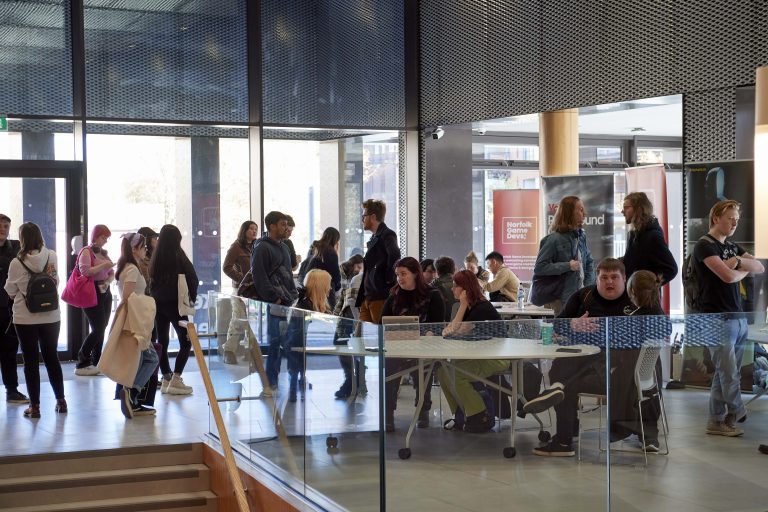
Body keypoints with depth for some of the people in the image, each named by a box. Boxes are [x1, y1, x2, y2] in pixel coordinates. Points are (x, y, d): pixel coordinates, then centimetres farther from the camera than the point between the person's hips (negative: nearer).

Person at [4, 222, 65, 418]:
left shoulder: (17, 263, -13)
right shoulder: (51, 257, -8)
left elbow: (10, 291, -1)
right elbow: (56, 281, 2)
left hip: (25, 318, -3)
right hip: (50, 316, 3)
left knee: (31, 361, 7)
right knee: (51, 357, 16)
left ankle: (35, 405, 9)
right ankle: (60, 400, 22)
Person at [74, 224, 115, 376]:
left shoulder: (104, 253, 15)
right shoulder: (86, 251, -6)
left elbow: (112, 274, 17)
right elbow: (84, 271, -20)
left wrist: (108, 281, -4)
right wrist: (104, 265, -20)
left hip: (105, 292, 7)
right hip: (92, 293, -7)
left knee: (101, 329, 5)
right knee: (98, 329, -10)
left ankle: (95, 363, 11)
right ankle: (81, 364, -1)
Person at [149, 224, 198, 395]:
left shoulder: (155, 259, 2)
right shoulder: (179, 257, -11)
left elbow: (151, 279, 5)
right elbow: (192, 279, -8)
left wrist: (156, 297, 10)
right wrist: (192, 298, 5)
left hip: (157, 303, 5)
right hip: (175, 304, -5)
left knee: (162, 341, 12)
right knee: (186, 342, 2)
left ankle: (166, 379, 15)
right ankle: (175, 380, -8)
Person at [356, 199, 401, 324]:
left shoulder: (387, 235, -10)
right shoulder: (374, 238, 21)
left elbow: (394, 255, -28)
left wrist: (389, 280, -21)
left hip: (380, 297, -9)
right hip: (367, 297, 9)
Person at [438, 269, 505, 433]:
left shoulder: (482, 308, -20)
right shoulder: (469, 307, 9)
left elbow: (456, 331, -20)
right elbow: (449, 331, 7)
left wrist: (463, 306, -18)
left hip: (497, 357, -9)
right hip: (479, 355, 10)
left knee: (457, 373, -24)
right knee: (442, 370, -4)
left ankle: (480, 417, -10)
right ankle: (461, 414, 4)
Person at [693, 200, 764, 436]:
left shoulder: (732, 247, 20)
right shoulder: (705, 246, -6)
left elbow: (760, 267, 10)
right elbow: (728, 275, -18)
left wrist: (739, 261, -8)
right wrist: (744, 271, 2)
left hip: (738, 317, 8)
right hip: (718, 319, -8)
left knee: (724, 373, 8)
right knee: (730, 373, -7)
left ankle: (717, 421, 12)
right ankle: (738, 414, 6)